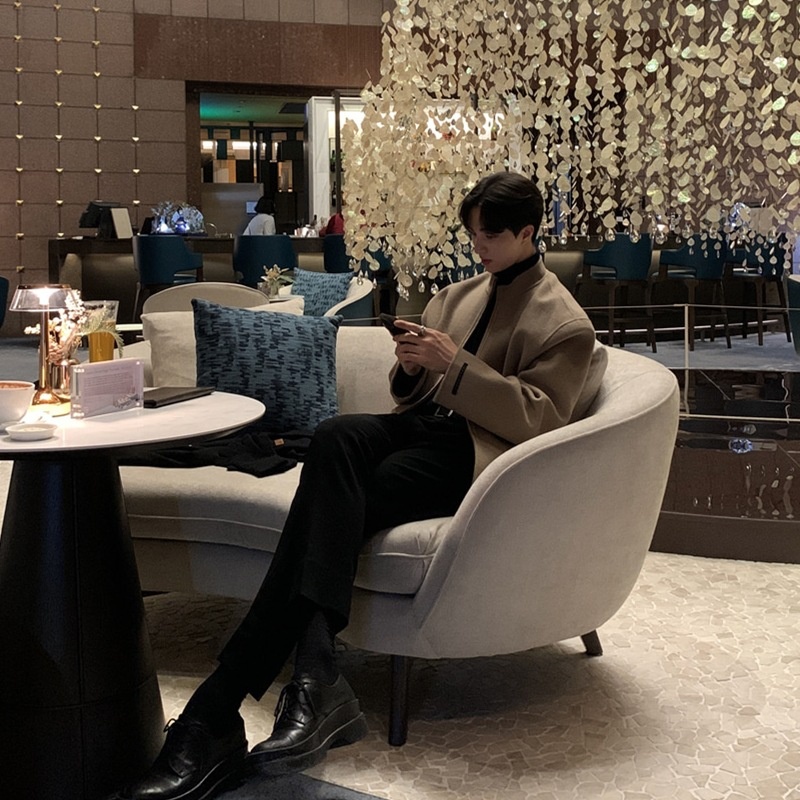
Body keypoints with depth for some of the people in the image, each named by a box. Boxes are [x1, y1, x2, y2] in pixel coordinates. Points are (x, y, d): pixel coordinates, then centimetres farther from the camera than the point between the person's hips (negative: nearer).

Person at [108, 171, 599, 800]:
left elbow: (540, 418, -8)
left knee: (335, 501, -29)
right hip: (422, 426, 6)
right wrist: (413, 364, -1)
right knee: (338, 435, -32)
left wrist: (454, 363, -16)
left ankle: (220, 707, -32)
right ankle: (315, 670, -43)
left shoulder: (565, 323, 4)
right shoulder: (457, 296, 24)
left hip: (475, 456, -5)